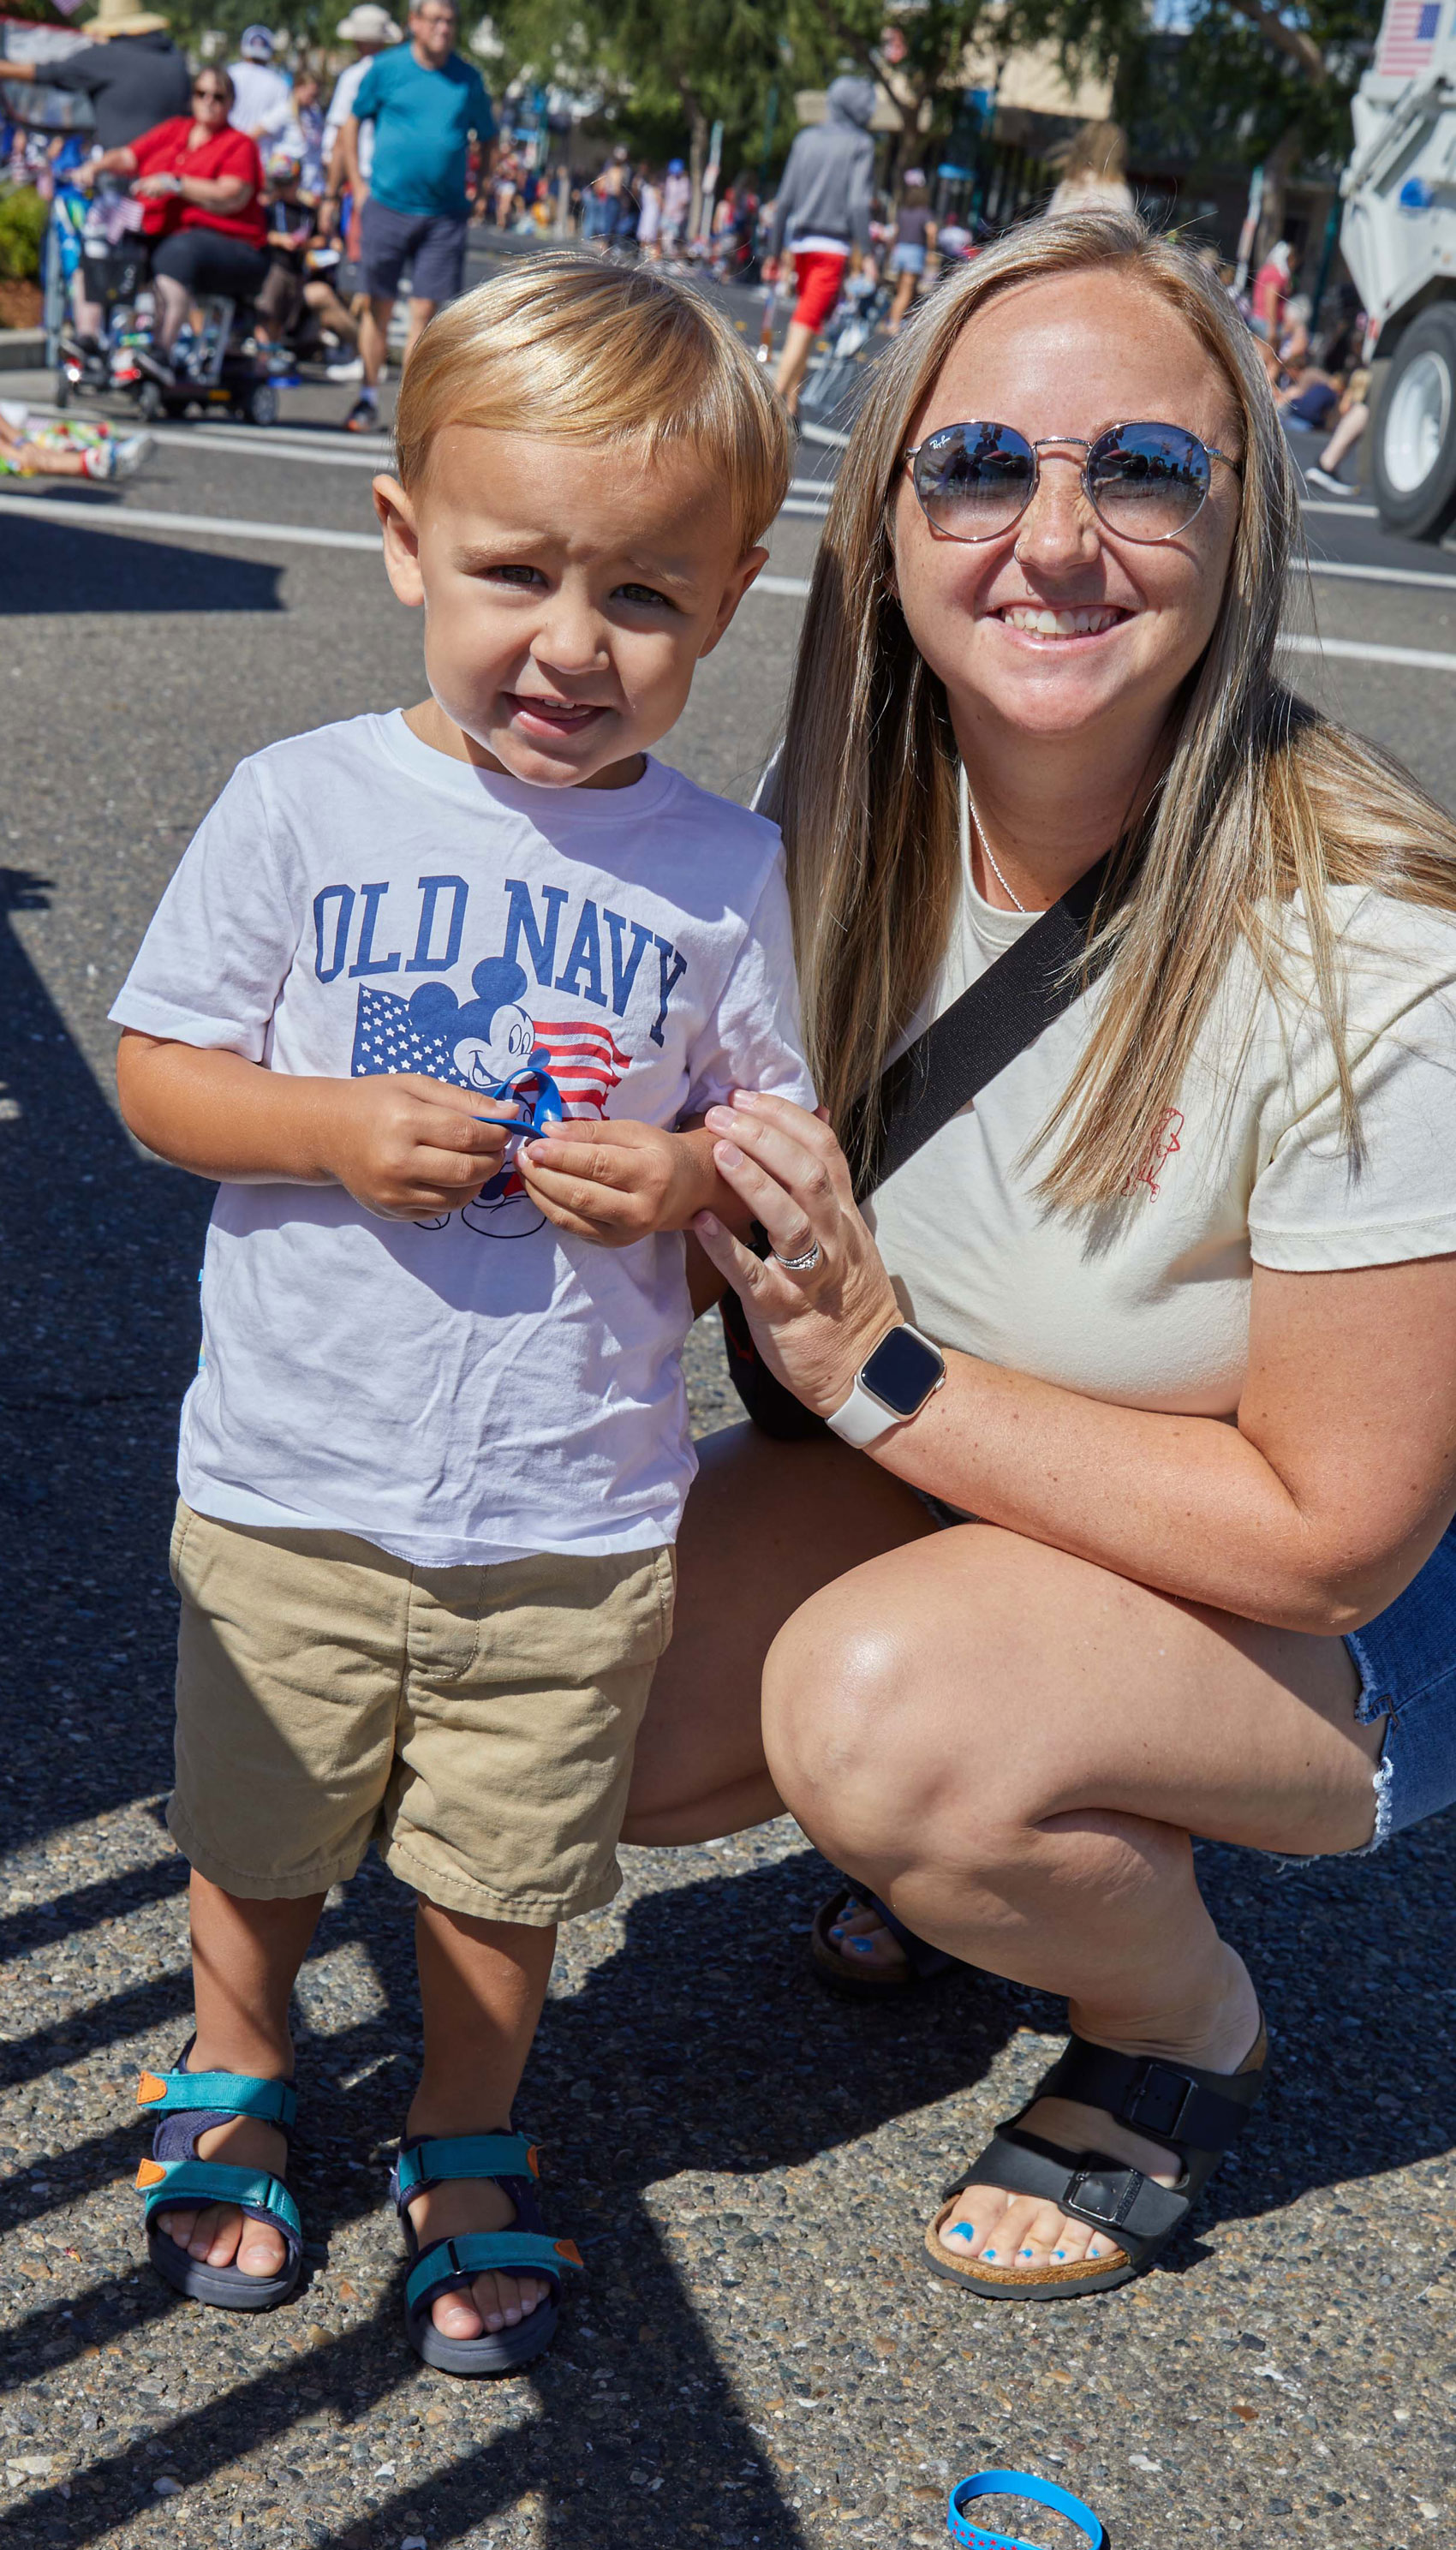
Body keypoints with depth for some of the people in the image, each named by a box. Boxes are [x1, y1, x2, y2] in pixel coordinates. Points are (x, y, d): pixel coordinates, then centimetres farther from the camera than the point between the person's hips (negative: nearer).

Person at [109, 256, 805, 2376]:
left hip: (576, 1506, 0)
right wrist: (338, 1127, -20)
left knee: (502, 1876, 15)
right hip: (292, 1484, 0)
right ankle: (232, 2079, 49)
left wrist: (695, 1179, -18)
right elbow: (156, 1068, -2)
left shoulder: (724, 868, -5)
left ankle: (466, 2143, 42)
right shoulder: (301, 805, -7)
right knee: (258, 1834, 19)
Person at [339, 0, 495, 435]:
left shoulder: (468, 79, 6)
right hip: (388, 207, -1)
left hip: (444, 215, 1)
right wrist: (358, 185, 5)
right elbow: (353, 121, 12)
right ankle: (368, 398, 19)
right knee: (379, 306, 5)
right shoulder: (386, 69, 2)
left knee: (424, 312, -3)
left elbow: (487, 139, 17)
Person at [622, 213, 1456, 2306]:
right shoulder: (848, 819, -12)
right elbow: (756, 1230, 5)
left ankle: (1186, 2023, 2)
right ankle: (1006, 1830, 18)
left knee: (886, 1707, -31)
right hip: (944, 1477, 6)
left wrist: (883, 1371, -26)